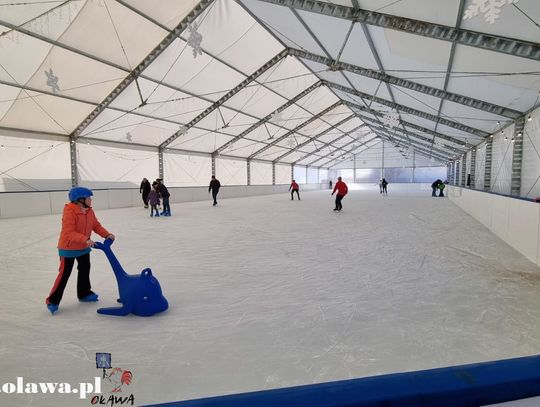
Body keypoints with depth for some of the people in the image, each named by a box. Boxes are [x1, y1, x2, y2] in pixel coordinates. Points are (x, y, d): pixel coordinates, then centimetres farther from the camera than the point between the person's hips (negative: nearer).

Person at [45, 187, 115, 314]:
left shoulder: (89, 211, -4)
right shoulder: (69, 212, -28)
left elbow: (96, 226, 1)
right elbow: (69, 233, -33)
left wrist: (107, 234, -14)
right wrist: (86, 239, -43)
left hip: (84, 247, 8)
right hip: (68, 248, -8)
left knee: (85, 269, 17)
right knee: (64, 274, -3)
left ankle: (84, 293, 35)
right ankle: (52, 301, 11)